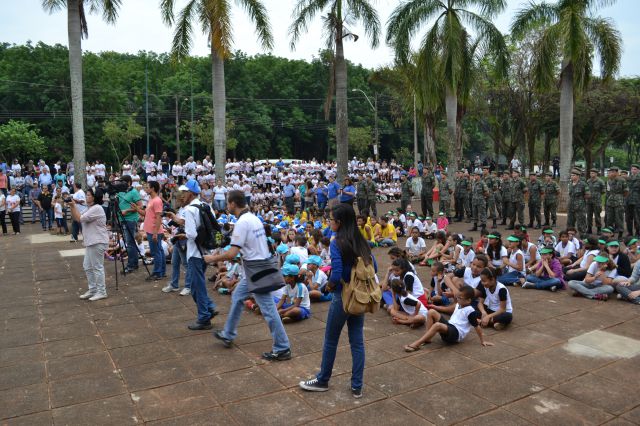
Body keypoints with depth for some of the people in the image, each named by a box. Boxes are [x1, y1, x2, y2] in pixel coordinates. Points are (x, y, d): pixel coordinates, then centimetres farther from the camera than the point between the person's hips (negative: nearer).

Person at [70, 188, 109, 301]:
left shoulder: (97, 208, -17)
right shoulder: (89, 208, 16)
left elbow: (80, 219, -18)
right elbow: (75, 218, 16)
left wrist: (73, 206, -11)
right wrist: (72, 206, 3)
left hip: (98, 242, -11)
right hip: (90, 242, 11)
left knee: (97, 267, -4)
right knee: (87, 267, 15)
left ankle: (101, 292, 4)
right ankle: (92, 290, 25)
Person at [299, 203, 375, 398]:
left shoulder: (336, 244, -18)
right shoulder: (362, 242, 2)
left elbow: (336, 274, -24)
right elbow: (373, 267, 6)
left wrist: (330, 285, -4)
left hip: (342, 297, -6)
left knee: (330, 341, 12)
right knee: (357, 342, 12)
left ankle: (323, 381, 30)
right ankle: (357, 386, 20)